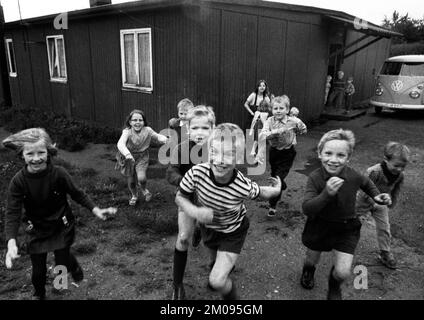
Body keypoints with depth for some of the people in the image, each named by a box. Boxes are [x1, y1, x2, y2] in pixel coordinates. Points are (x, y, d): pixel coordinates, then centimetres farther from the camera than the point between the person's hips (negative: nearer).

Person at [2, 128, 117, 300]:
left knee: (62, 263, 6)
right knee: (38, 269, 13)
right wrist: (11, 243, -31)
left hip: (61, 227, -1)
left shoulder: (59, 174, -22)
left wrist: (96, 210, -20)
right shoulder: (18, 181, -19)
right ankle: (39, 295, 45)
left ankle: (74, 266, 44)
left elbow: (77, 194, -10)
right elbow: (13, 213, -19)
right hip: (36, 230, 2)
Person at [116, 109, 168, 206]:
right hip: (128, 157, 0)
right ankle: (134, 195, 44)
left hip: (142, 157, 1)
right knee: (131, 181, 8)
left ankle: (144, 189, 20)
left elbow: (157, 136, -2)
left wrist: (163, 139, -27)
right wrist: (127, 154, -61)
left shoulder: (147, 130, -16)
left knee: (141, 178, -19)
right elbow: (120, 143, -41)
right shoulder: (127, 131, -25)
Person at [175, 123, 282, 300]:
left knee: (217, 281, -12)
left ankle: (231, 295, 25)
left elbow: (261, 193, -14)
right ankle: (224, 268, 71)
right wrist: (195, 212, -37)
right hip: (208, 227, 3)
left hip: (233, 232, -3)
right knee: (215, 259, 33)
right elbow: (180, 197, -18)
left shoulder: (244, 187, -37)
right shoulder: (196, 173, -34)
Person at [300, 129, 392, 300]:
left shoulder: (353, 176, -18)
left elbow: (366, 183, 8)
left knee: (343, 272, -6)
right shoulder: (315, 178, -25)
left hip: (346, 228, 1)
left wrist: (376, 196, -8)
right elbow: (307, 209, -33)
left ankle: (334, 287, 32)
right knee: (312, 259, 22)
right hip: (319, 226, 0)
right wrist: (327, 193, -46)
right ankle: (308, 270, 62)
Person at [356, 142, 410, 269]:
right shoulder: (373, 172, -38)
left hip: (381, 203, 5)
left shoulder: (400, 175, -18)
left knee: (384, 228, 7)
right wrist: (373, 202, -27)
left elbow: (396, 191, 0)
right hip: (364, 201, -4)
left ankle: (385, 254, 23)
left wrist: (392, 204, 10)